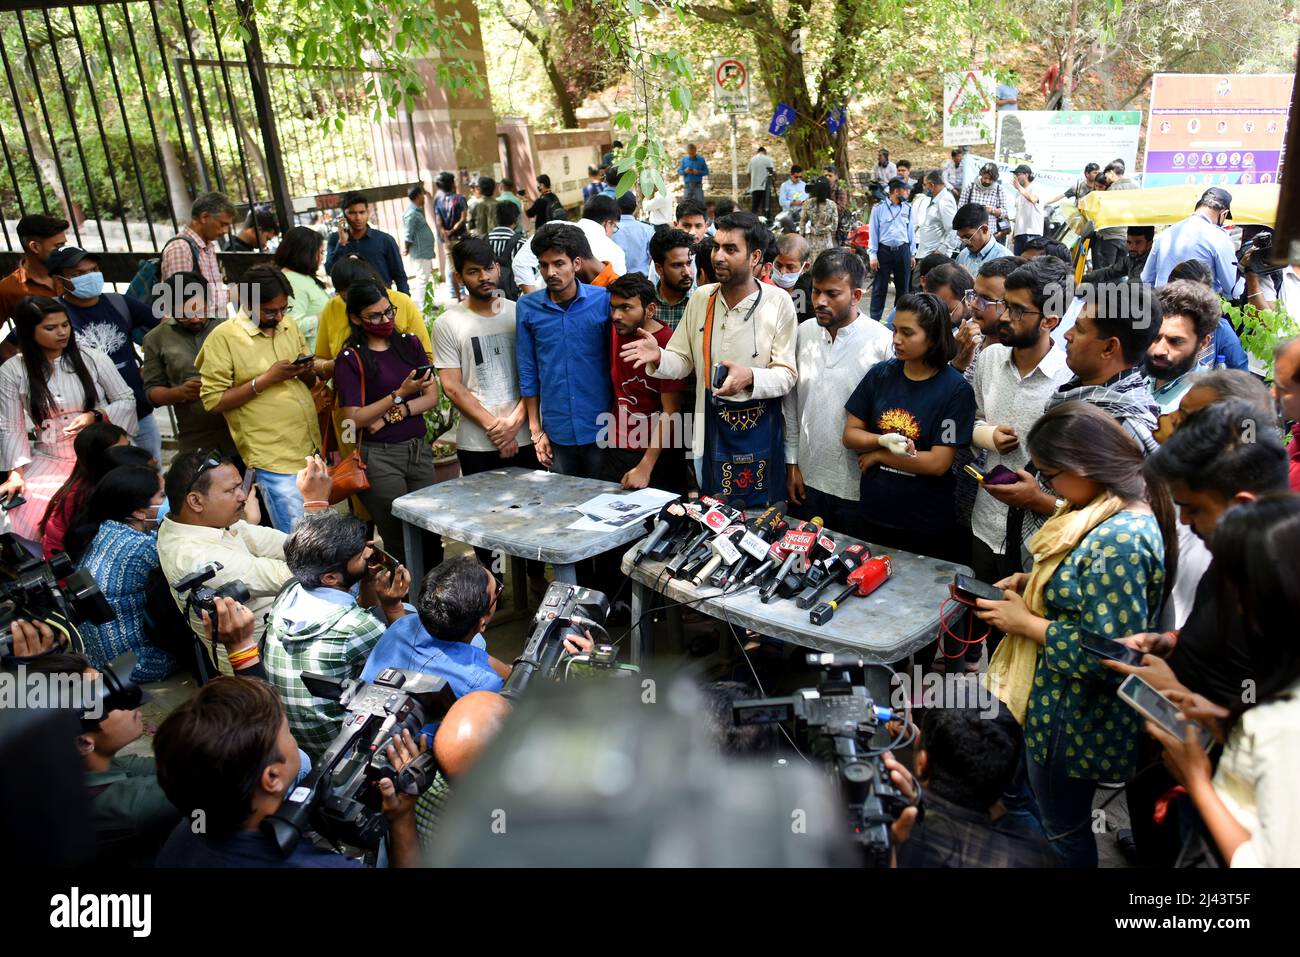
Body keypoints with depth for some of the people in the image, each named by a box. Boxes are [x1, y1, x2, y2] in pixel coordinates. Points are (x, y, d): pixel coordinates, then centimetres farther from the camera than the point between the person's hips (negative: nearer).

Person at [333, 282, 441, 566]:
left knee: (431, 535, 4)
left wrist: (391, 416, -10)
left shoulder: (410, 344, 10)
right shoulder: (350, 359, -3)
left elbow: (432, 396, 3)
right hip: (378, 456, -4)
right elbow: (353, 419, -9)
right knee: (400, 542, 0)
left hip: (419, 449, 4)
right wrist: (401, 394, -18)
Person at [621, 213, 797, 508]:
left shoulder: (777, 303, -10)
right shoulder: (701, 297, 2)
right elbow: (684, 361, 7)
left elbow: (786, 374, -11)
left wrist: (751, 377, -31)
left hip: (759, 430, -3)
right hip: (710, 427, 4)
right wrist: (658, 357, -15)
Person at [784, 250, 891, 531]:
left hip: (858, 487, -4)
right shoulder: (803, 333, 1)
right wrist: (792, 464, 8)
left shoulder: (884, 342, -13)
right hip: (806, 479, 4)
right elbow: (791, 404, 8)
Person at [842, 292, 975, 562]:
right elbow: (850, 434, 0)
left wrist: (878, 455, -11)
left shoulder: (955, 390, -12)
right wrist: (884, 441, -19)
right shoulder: (880, 374, -1)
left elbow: (938, 463, -16)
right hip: (869, 516, 4)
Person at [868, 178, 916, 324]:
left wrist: (912, 254, 9)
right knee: (879, 287, 0)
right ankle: (875, 319, 5)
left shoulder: (908, 209, 7)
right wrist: (873, 256, -7)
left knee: (903, 286, 10)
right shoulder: (878, 208, -4)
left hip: (903, 251, 4)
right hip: (884, 250, -4)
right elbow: (873, 232, -3)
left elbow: (911, 232, 11)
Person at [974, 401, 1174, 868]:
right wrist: (1032, 583, 0)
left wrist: (1026, 623, -22)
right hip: (1061, 698, 10)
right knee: (1048, 810, 30)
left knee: (1063, 832, 16)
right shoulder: (1111, 512, -1)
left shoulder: (1120, 540, -32)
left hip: (1076, 718, -9)